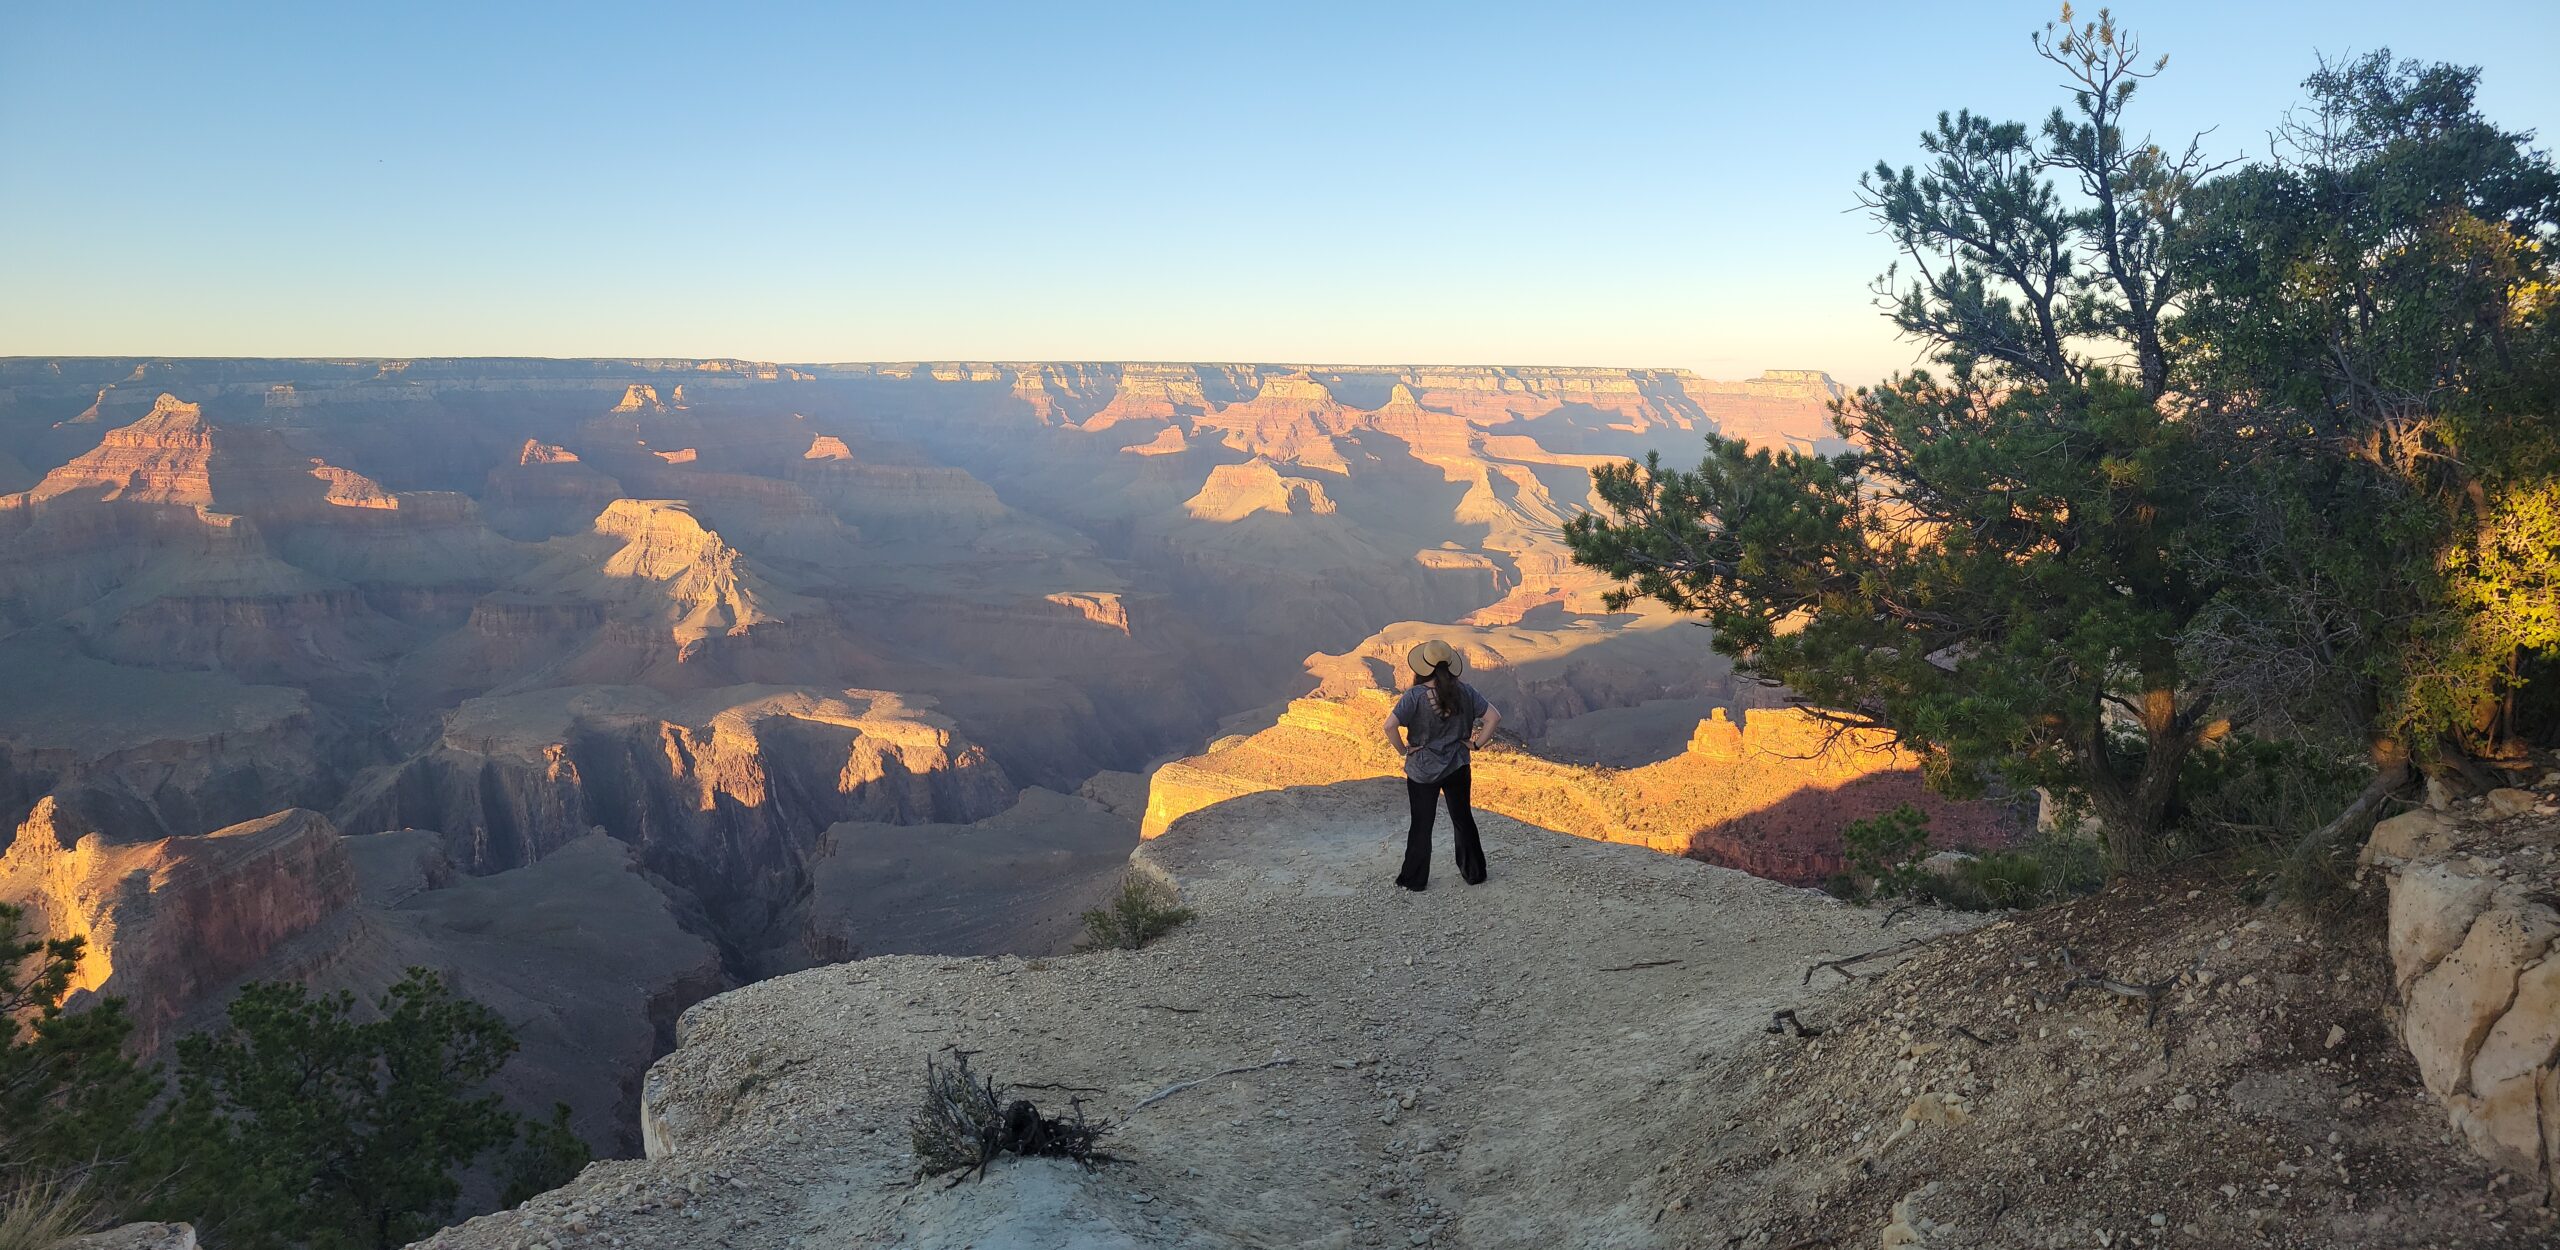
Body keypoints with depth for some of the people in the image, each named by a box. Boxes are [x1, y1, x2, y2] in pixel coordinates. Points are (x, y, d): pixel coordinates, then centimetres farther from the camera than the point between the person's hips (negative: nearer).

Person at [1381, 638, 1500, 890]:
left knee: (1421, 825, 12)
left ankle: (1415, 879, 22)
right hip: (1457, 767, 3)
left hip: (1423, 771, -3)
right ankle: (1474, 872, 31)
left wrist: (1403, 749, -14)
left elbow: (1389, 726, -28)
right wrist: (1476, 743, -1)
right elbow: (1494, 717, -7)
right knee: (1463, 819, 20)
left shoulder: (1416, 695, -19)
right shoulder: (1463, 691, -8)